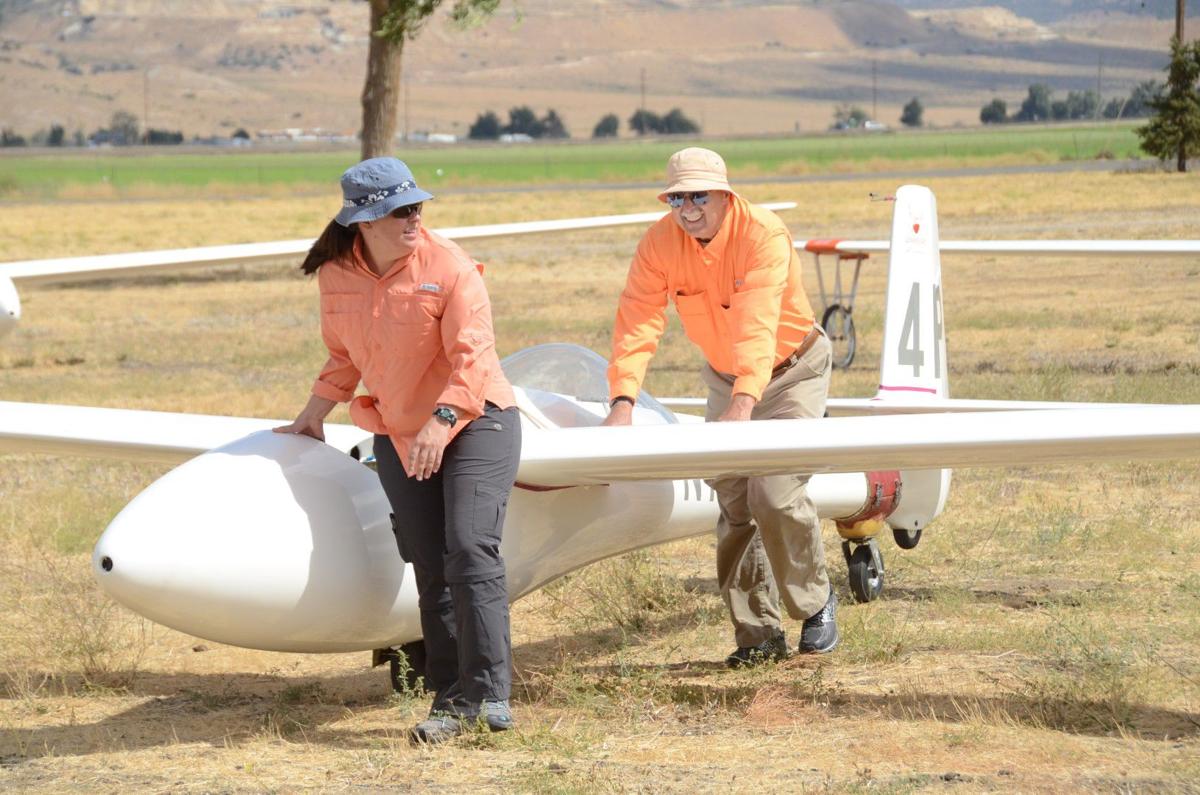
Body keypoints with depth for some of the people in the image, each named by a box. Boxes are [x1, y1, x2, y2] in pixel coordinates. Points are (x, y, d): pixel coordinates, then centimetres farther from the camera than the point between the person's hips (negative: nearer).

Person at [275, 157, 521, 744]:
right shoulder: (336, 276, 1)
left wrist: (443, 420, -32)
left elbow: (471, 355, -21)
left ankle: (490, 696, -18)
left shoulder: (449, 267, -15)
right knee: (431, 571, 4)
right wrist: (314, 414, 11)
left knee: (470, 551, -19)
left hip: (475, 422, -5)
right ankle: (451, 701, 8)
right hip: (398, 437, 5)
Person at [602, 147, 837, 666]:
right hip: (724, 378, 5)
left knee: (774, 493, -18)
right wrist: (623, 401, -38)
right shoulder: (659, 244, -15)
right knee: (734, 506, -2)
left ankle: (814, 602, 5)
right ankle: (758, 633, 6)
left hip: (790, 368, -4)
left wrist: (745, 403, -52)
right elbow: (637, 323, -24)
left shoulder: (765, 235, -29)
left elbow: (758, 328, -40)